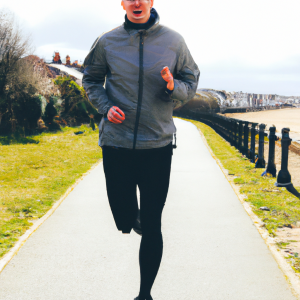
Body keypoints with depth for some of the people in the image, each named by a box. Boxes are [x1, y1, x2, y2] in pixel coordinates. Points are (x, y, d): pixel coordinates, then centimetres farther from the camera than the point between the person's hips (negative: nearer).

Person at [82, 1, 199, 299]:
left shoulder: (173, 41, -1)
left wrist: (173, 87, -16)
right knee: (123, 221, 6)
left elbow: (191, 82, 7)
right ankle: (133, 215, 44)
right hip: (116, 143, 1)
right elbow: (91, 80, 13)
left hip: (158, 144, -1)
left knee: (151, 227, 1)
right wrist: (106, 106, -6)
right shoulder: (107, 42, 0)